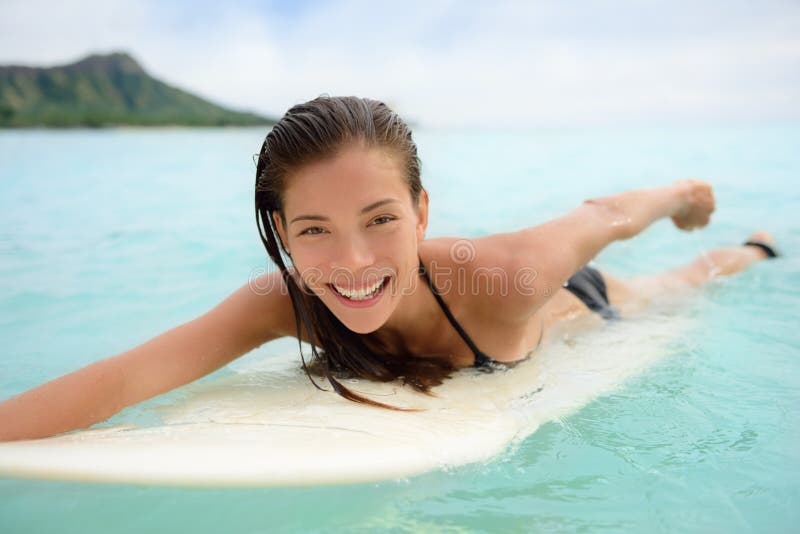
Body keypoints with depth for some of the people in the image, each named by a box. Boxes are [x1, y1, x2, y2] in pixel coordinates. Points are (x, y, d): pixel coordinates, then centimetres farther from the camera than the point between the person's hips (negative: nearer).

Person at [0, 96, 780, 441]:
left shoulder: (502, 280, -50)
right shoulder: (285, 302, -40)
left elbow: (606, 215, -30)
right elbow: (120, 380, -48)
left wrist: (681, 194, -9)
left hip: (575, 312, -1)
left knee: (671, 289, 34)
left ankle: (752, 248, 65)